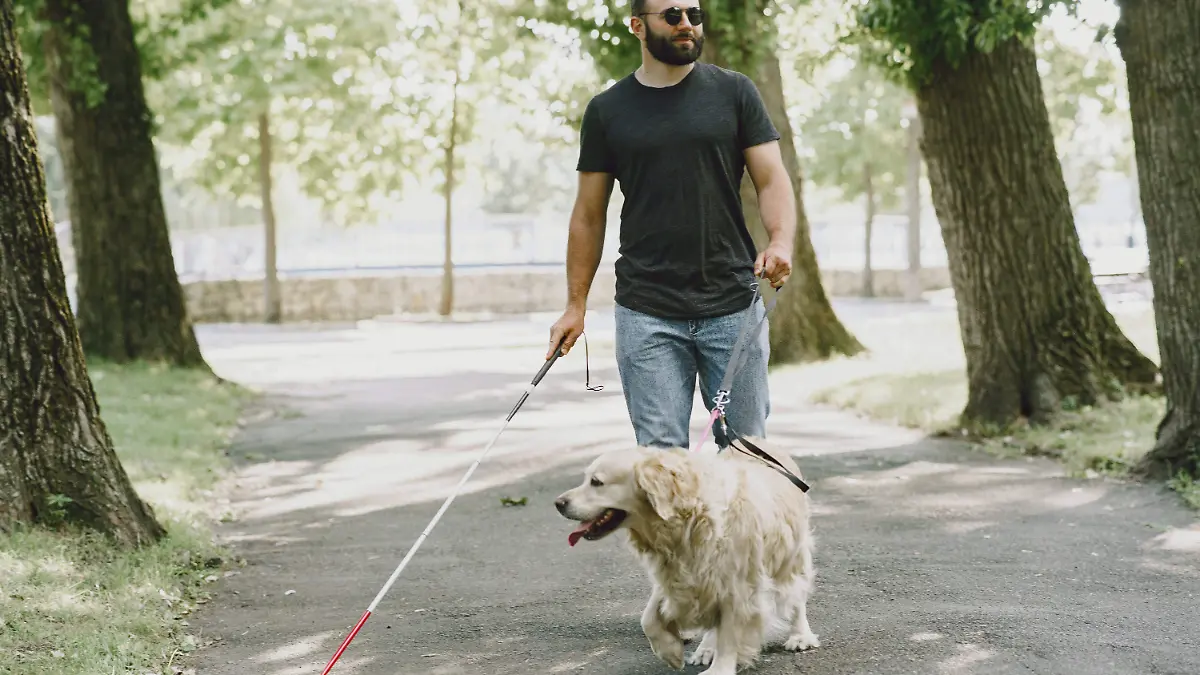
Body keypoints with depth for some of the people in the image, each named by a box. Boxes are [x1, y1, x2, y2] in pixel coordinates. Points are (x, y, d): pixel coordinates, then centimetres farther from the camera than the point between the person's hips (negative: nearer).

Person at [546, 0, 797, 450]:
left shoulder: (734, 92, 6)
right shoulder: (606, 110, 8)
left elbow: (771, 178, 2)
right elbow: (589, 214, 11)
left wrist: (781, 240, -18)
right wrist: (576, 304, 6)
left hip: (733, 306, 0)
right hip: (646, 314, 0)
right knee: (661, 455, -2)